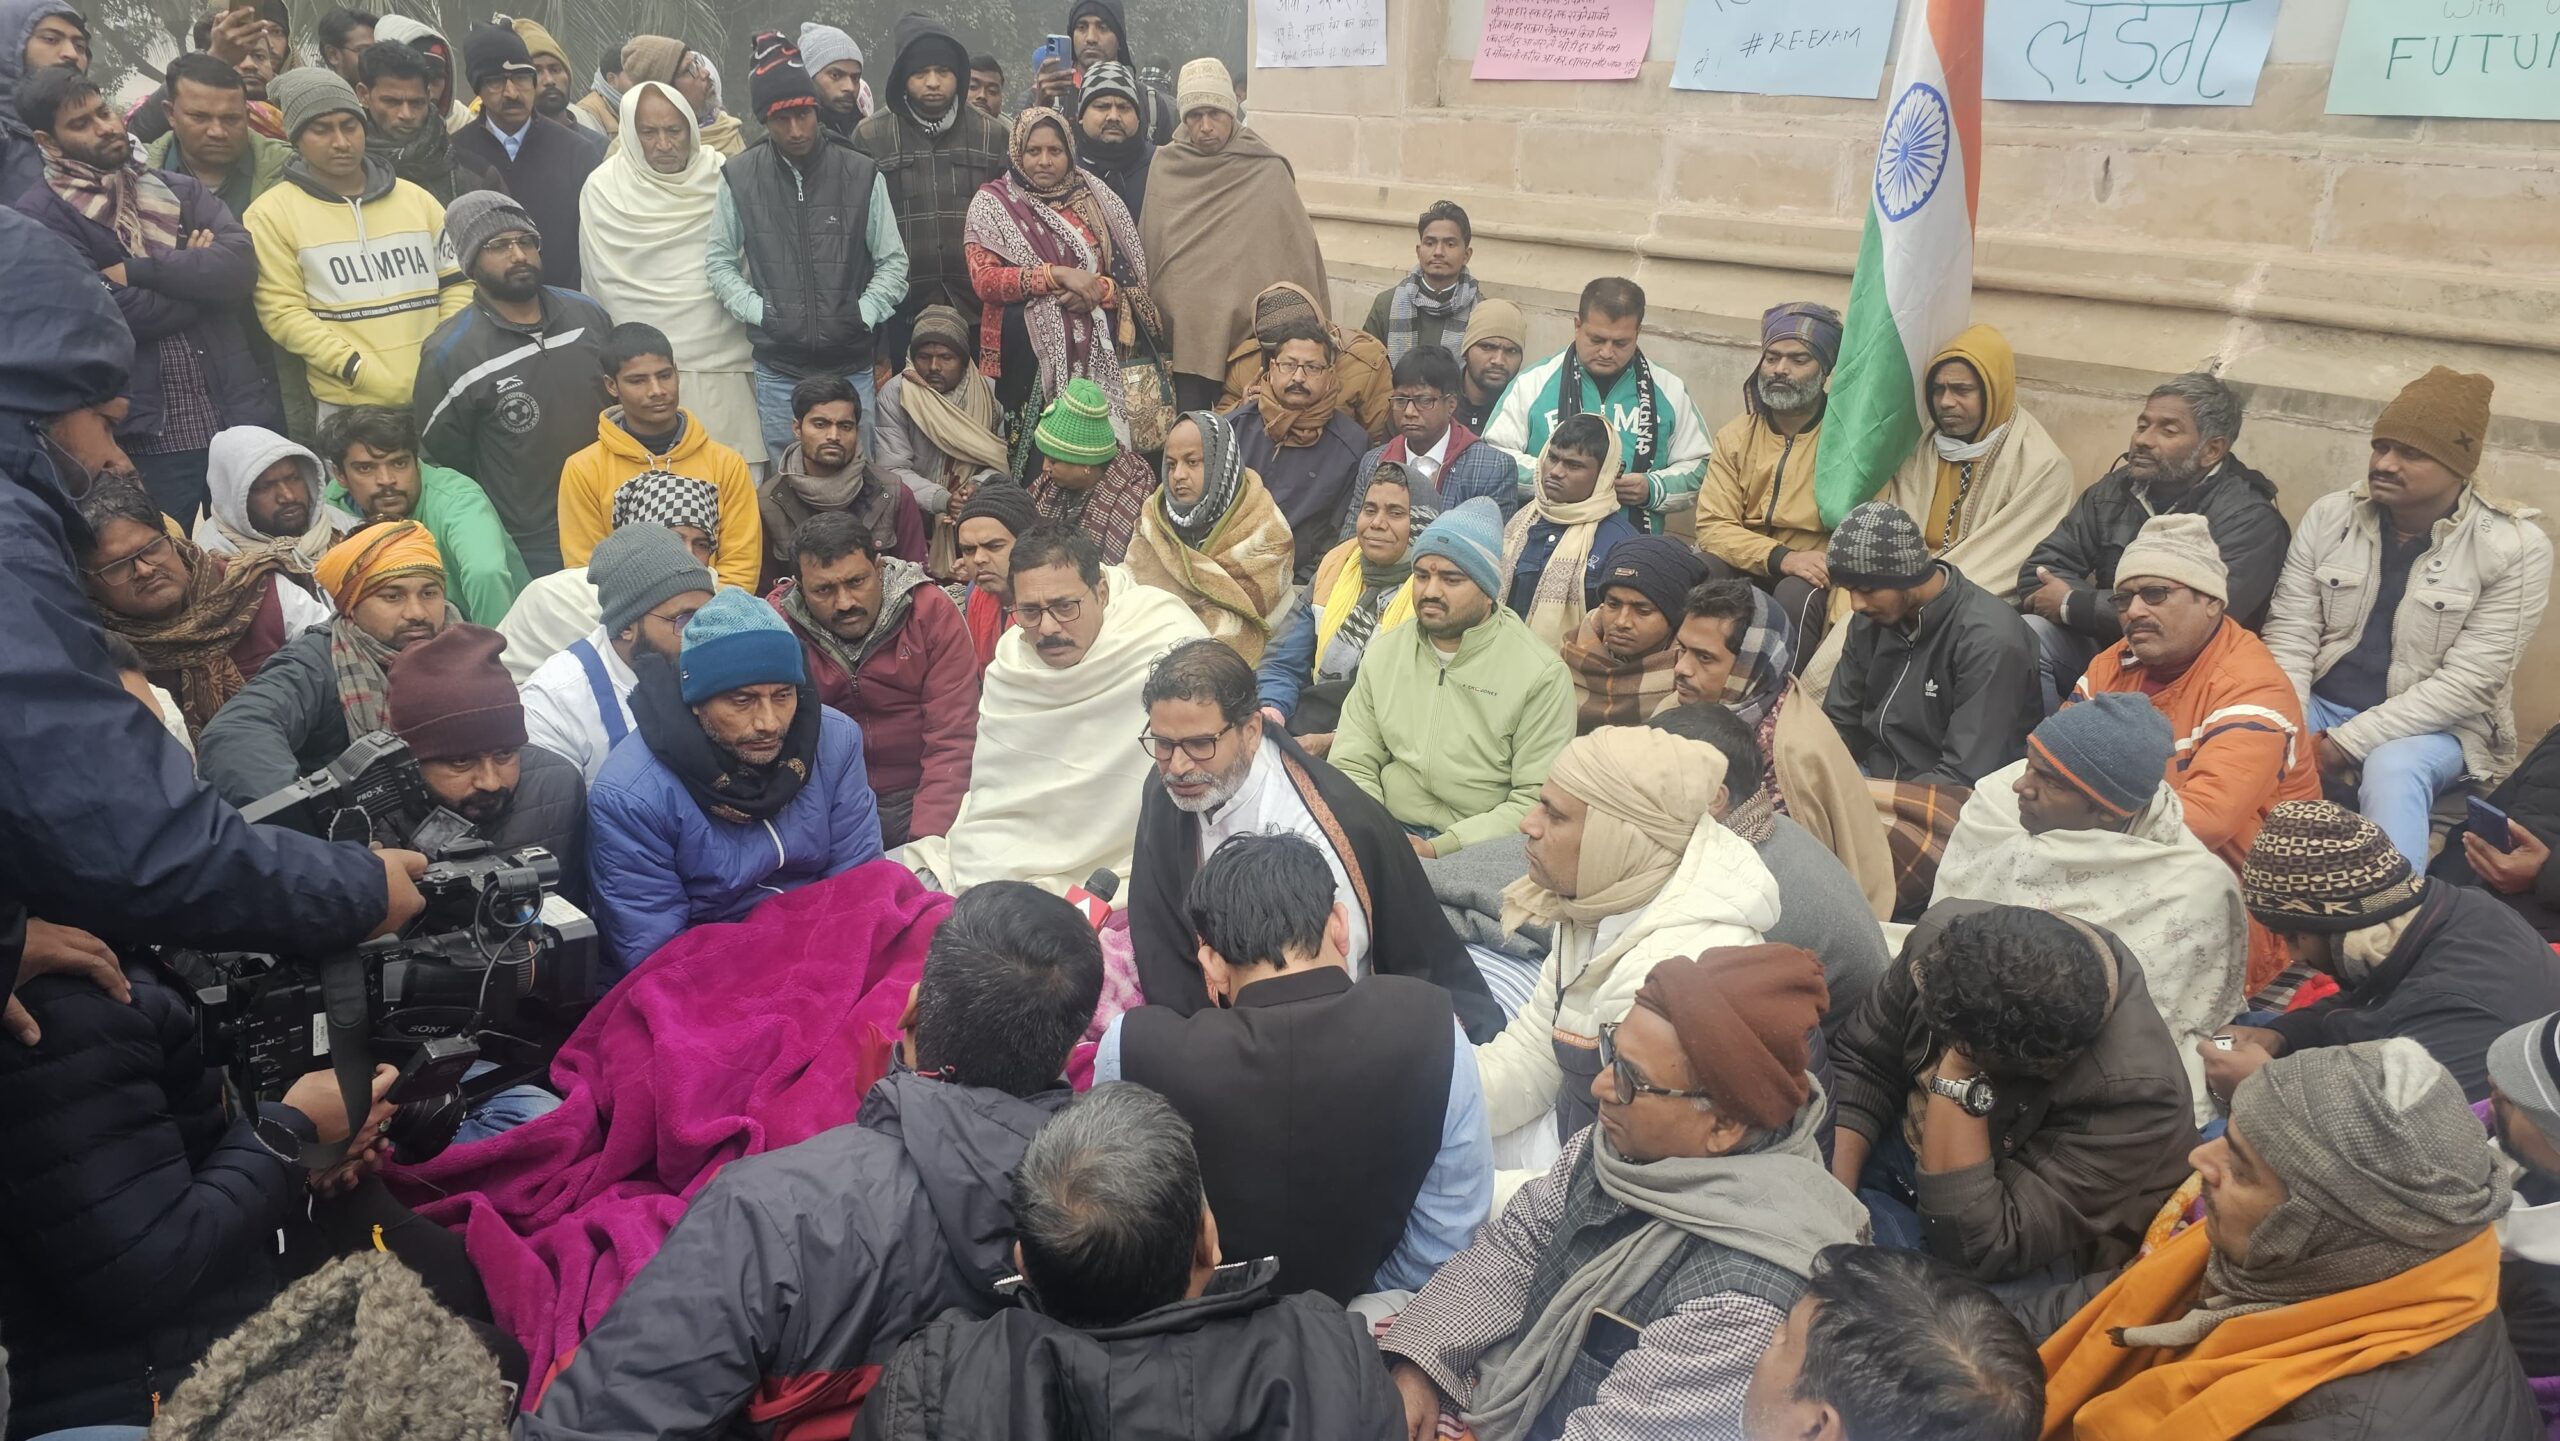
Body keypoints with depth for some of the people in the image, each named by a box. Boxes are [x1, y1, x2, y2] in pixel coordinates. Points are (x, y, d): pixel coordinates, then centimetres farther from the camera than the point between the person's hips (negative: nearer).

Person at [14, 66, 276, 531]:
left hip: (240, 420, 4)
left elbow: (240, 265, -4)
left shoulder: (178, 190, 12)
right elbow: (117, 313, -14)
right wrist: (195, 272, -2)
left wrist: (138, 270, -11)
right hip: (148, 440, -4)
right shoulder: (39, 217, -2)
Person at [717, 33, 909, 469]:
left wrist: (863, 316, -7)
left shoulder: (862, 174, -1)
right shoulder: (738, 178, 0)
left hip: (851, 366, 0)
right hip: (777, 370, 0)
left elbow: (893, 262, 4)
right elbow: (720, 261, 7)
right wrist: (759, 312, -5)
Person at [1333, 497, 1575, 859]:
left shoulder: (1541, 675, -4)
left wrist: (1438, 848, -17)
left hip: (1477, 851, -4)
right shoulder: (1383, 652, 11)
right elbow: (1351, 765, 11)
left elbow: (1538, 801, -8)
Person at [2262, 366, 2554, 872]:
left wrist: (2347, 742, -21)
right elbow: (2289, 636, -3)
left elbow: (2465, 684, -15)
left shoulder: (2515, 547, -10)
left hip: (2433, 726, -3)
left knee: (2391, 769, -37)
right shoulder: (2328, 515, -1)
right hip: (2321, 706, 3)